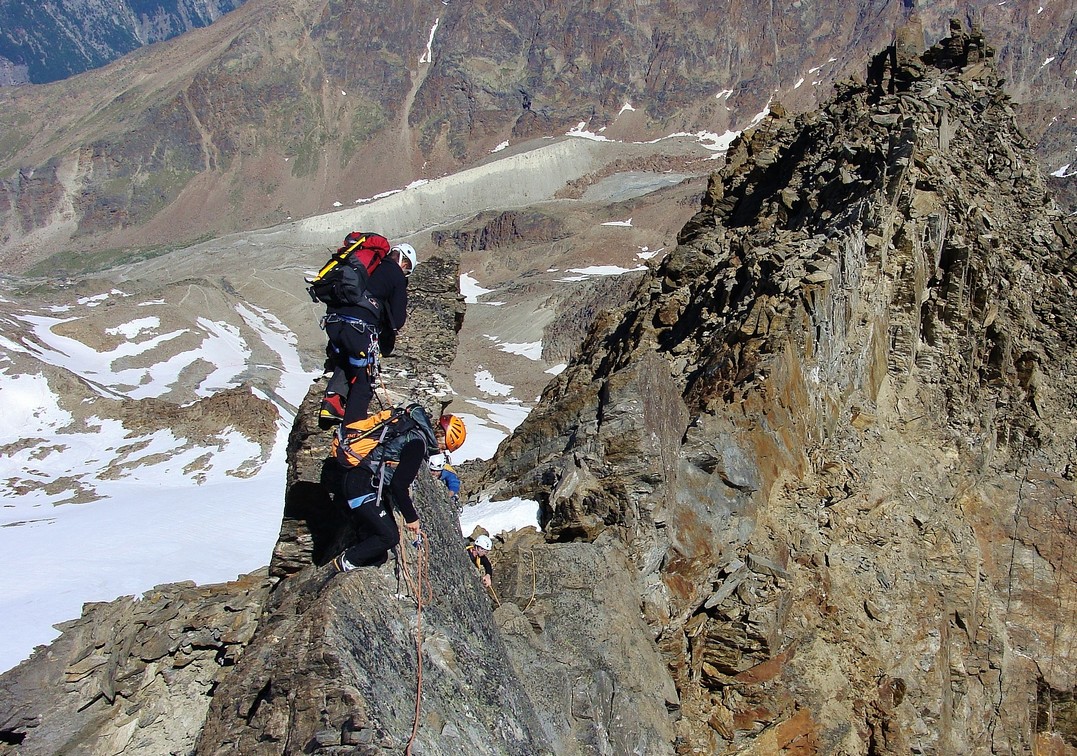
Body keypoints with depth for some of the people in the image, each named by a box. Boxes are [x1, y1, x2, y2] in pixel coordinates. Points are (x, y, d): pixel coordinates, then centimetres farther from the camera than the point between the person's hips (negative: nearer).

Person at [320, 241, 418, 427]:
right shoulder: (397, 276, 8)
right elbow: (398, 319, 3)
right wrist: (386, 341, 23)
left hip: (333, 319, 6)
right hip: (359, 325, -5)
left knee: (343, 365, 30)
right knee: (364, 377, 8)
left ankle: (332, 402, 13)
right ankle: (353, 425, 4)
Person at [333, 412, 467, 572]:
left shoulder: (416, 434, 10)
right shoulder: (418, 443, -19)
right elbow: (398, 484, -24)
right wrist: (411, 517, -15)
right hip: (362, 485, -10)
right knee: (390, 536, -11)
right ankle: (347, 561, 3)